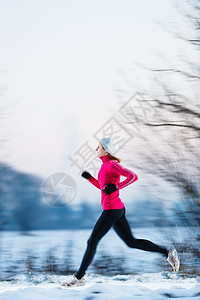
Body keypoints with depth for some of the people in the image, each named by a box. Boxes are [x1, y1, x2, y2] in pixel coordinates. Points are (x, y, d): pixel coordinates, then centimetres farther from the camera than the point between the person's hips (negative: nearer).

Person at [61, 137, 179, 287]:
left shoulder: (112, 164, -13)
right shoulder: (106, 164, 16)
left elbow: (133, 176, -21)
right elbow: (102, 186, 27)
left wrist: (116, 187, -23)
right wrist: (89, 178, 15)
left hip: (112, 209, -10)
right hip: (117, 209, 10)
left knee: (92, 241, -4)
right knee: (131, 242, 11)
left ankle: (79, 277, 3)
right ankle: (168, 253, 12)